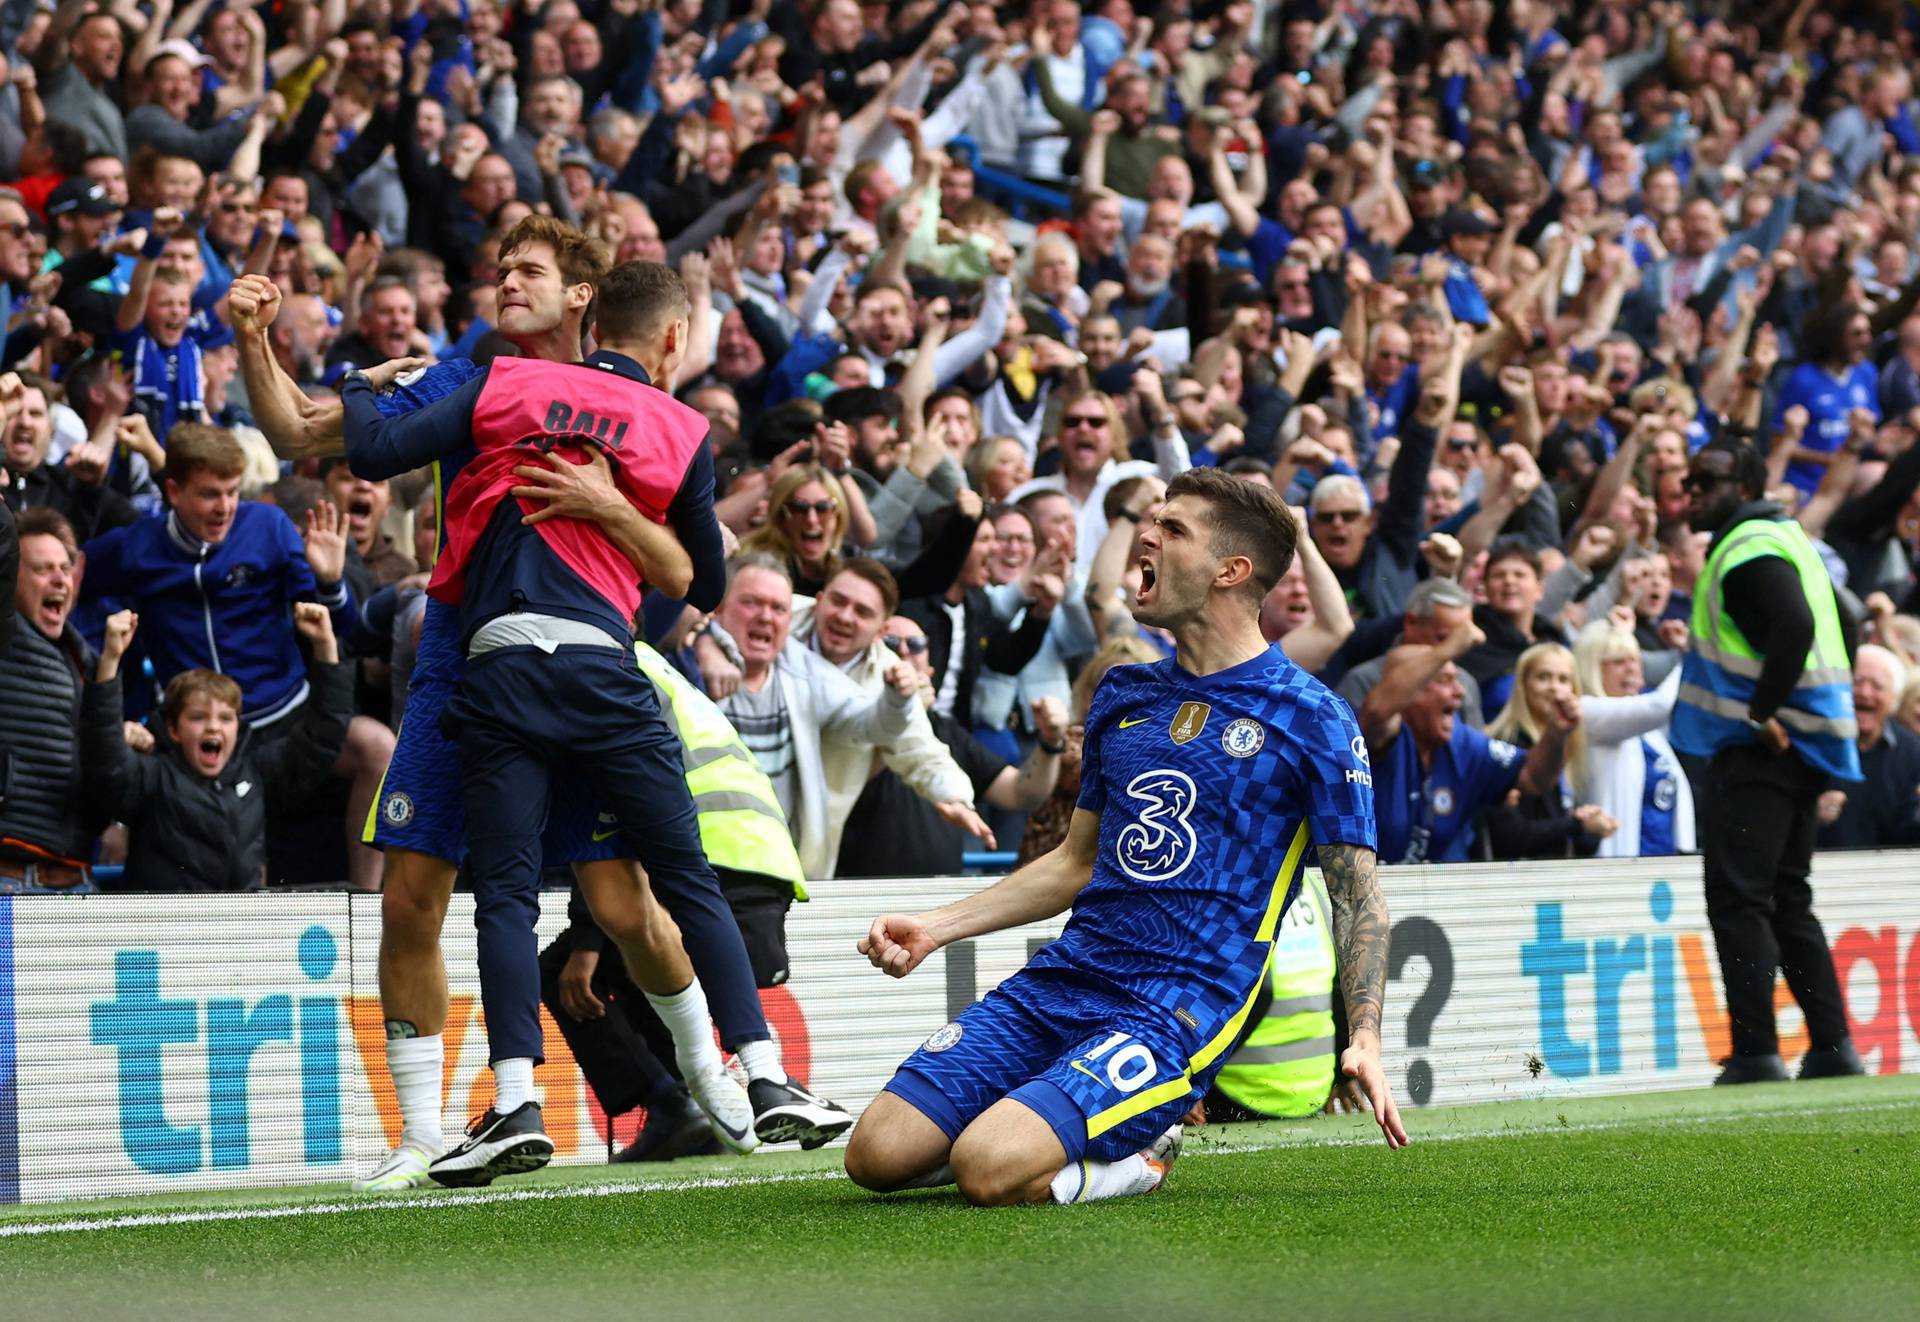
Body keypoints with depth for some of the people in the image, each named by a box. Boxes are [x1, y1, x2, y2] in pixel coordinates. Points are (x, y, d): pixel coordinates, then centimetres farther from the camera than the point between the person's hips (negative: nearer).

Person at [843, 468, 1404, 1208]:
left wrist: (1364, 1041, -16)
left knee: (989, 1168, -28)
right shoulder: (1124, 695, 16)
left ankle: (1142, 1150, 1)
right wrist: (935, 928, 13)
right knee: (877, 1155, -8)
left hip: (1178, 1008, -7)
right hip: (1060, 980, 7)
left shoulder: (1310, 719, -3)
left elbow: (1356, 894, -2)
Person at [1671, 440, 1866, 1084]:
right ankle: (1832, 1048, 13)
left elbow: (1794, 626, -27)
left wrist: (1761, 713, -22)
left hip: (1759, 748, -11)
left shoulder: (1749, 548, -12)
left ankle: (1755, 1053, -15)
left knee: (1737, 898, -11)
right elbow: (1825, 623, 25)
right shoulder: (1784, 536, 20)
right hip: (1798, 744, 11)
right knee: (1787, 901, 14)